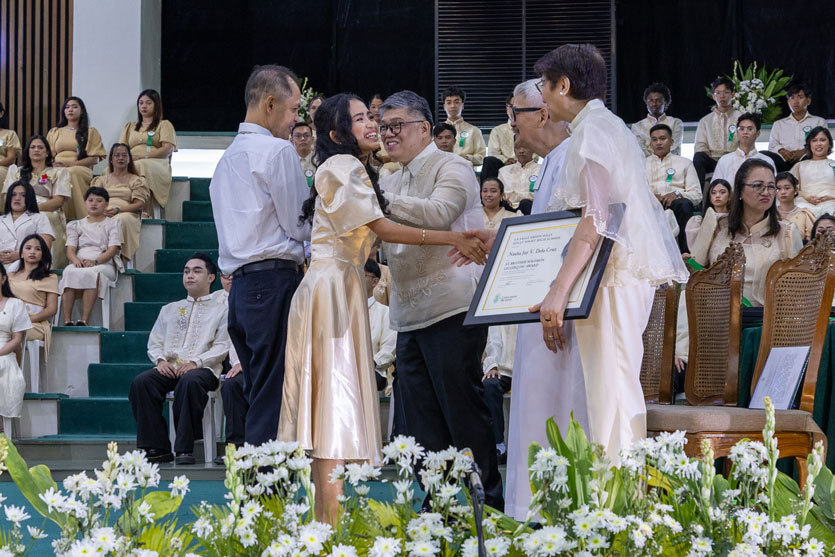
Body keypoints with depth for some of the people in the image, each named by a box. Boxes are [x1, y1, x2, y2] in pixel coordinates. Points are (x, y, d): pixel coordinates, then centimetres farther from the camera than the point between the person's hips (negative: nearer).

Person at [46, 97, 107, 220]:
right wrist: (54, 165, -8)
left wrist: (70, 164, -11)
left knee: (72, 173, -40)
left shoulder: (91, 132, 17)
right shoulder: (54, 132, 27)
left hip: (81, 169, -2)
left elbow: (94, 159, 4)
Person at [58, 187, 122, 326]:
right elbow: (70, 249, 10)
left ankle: (84, 321, -47)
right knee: (69, 272, -36)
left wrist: (95, 261, -17)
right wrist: (76, 261, -15)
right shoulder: (76, 225, 24)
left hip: (104, 264, -2)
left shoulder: (113, 224, 16)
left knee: (90, 273, -39)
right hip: (79, 264, 2)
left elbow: (113, 249, 1)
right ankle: (67, 321, -43)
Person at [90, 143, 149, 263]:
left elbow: (139, 204, 6)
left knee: (121, 220, -42)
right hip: (102, 214, 2)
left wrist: (118, 210, -11)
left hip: (127, 214, -2)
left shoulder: (137, 180, 22)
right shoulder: (102, 180, 31)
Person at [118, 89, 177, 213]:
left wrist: (145, 157, -12)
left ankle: (145, 213, -50)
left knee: (141, 166, -41)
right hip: (130, 164, 3)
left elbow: (168, 148, 2)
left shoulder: (164, 125, 19)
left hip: (156, 163, -3)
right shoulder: (129, 126, 33)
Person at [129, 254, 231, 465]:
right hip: (169, 367, 4)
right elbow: (154, 342, 20)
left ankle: (185, 448, -34)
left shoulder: (220, 310, 14)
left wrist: (195, 362, -15)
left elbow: (222, 347, 1)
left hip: (203, 369, -4)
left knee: (189, 381, -41)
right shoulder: (169, 309, 27)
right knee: (141, 382, -28)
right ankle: (157, 447, -25)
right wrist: (160, 360, -3)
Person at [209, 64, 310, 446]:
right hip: (276, 280, -9)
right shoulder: (278, 150, -6)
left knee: (258, 398, 10)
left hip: (240, 286, 9)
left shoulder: (228, 157, 22)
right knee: (274, 404, -11)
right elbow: (301, 226, -6)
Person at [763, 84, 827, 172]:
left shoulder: (819, 121, 23)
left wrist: (804, 152, -14)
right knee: (763, 155, -32)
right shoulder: (778, 124, 30)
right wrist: (782, 151, -12)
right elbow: (773, 146, 15)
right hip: (785, 161, 2)